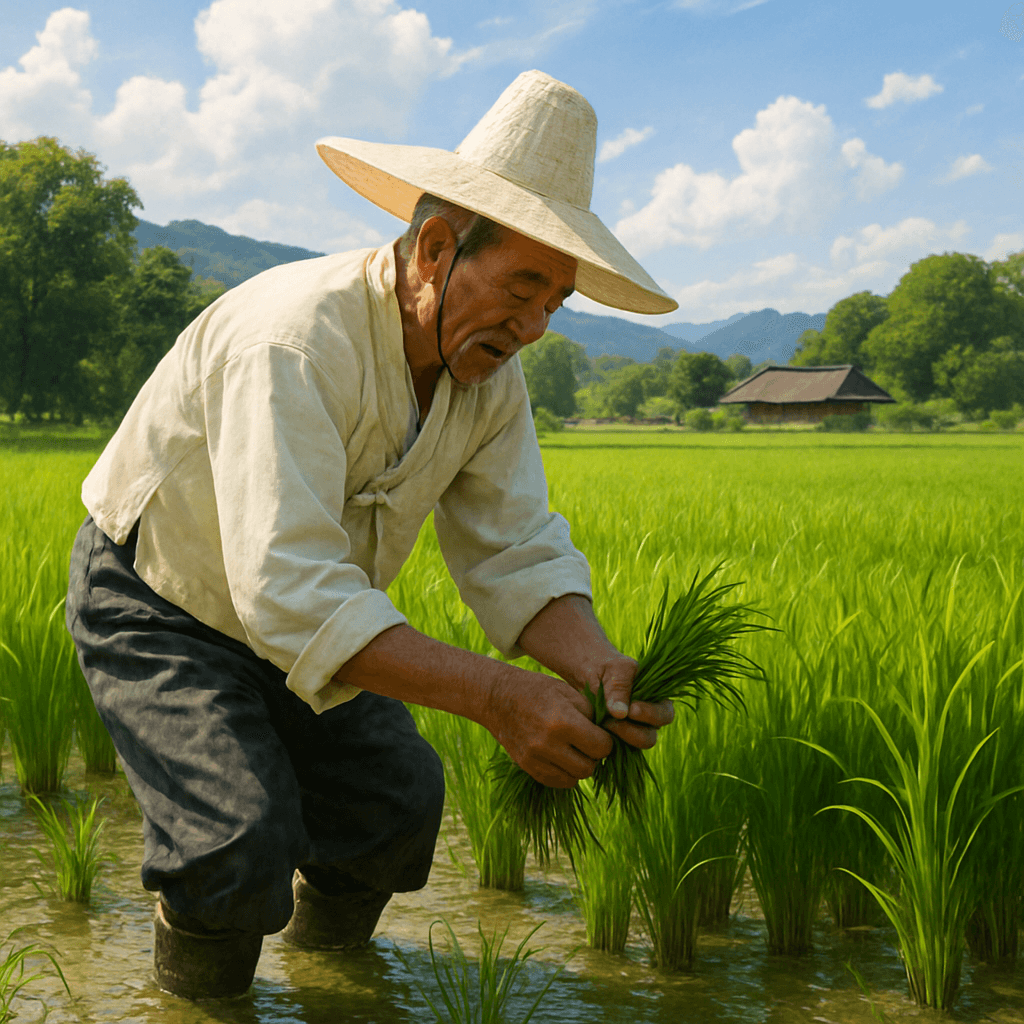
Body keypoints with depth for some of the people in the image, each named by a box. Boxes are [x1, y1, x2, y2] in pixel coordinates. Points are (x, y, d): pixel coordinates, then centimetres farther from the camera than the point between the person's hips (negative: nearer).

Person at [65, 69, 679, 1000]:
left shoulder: (489, 375, -11)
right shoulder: (296, 338, -37)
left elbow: (518, 554, -12)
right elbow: (291, 593, -45)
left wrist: (595, 663, -34)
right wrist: (496, 694, -51)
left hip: (302, 618, 7)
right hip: (156, 608, -7)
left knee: (402, 798, -4)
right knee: (246, 836, -24)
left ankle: (327, 932, 28)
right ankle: (197, 988, 8)